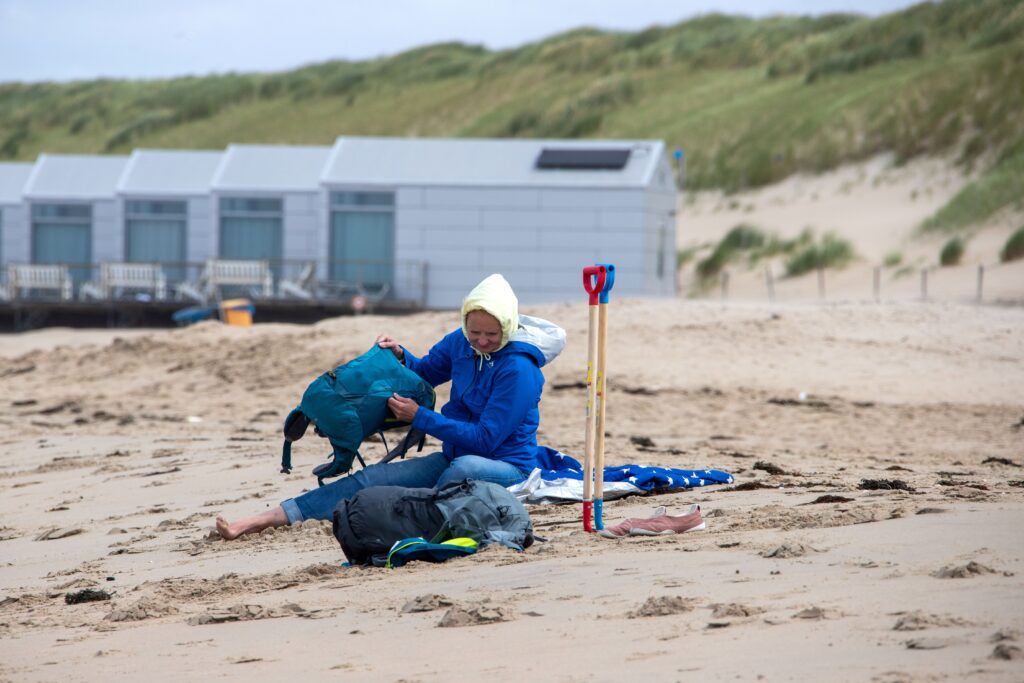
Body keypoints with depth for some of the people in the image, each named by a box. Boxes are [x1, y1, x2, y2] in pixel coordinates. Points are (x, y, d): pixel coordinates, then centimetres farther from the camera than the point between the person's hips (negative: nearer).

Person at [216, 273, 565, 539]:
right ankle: (256, 522, -16)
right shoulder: (460, 343, 1)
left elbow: (485, 438, -22)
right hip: (456, 457, 6)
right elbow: (423, 373, 20)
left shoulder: (519, 369, -21)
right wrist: (399, 355, -3)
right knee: (372, 479, -10)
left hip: (507, 468, -6)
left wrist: (419, 417, -18)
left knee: (465, 466, -43)